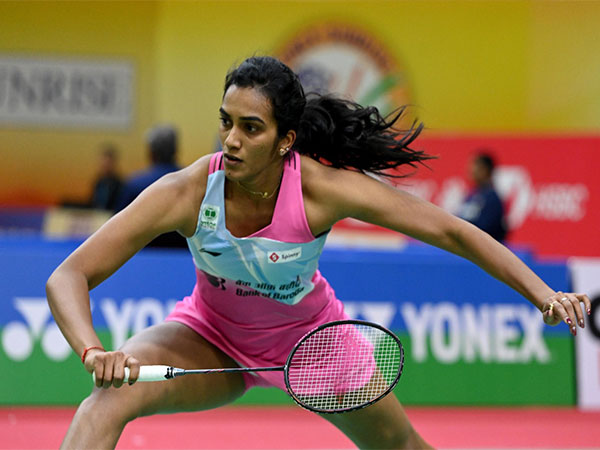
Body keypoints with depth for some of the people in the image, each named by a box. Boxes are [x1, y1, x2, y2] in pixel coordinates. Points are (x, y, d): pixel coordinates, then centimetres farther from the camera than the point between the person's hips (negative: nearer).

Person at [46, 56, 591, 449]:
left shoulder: (326, 188, -31)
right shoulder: (184, 193, -31)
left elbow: (450, 231, -24)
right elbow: (67, 278, -30)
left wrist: (543, 293, -32)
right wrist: (93, 351, -50)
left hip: (310, 337, 1)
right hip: (211, 338, -1)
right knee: (109, 399, -26)